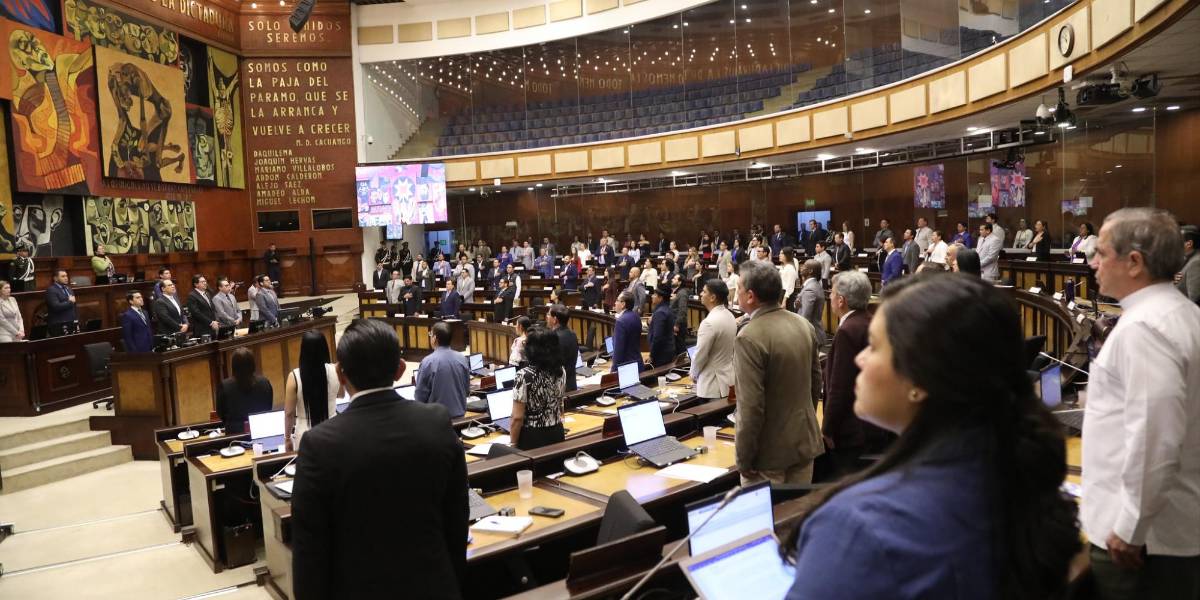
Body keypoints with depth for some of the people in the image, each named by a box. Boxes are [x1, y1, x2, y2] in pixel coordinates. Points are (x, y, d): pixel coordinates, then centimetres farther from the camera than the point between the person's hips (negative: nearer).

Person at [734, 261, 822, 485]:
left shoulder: (750, 337, -22)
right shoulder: (803, 325, 2)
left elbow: (751, 405, -22)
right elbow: (816, 380, 12)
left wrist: (744, 459, -13)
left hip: (770, 451, -7)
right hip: (805, 441, 7)